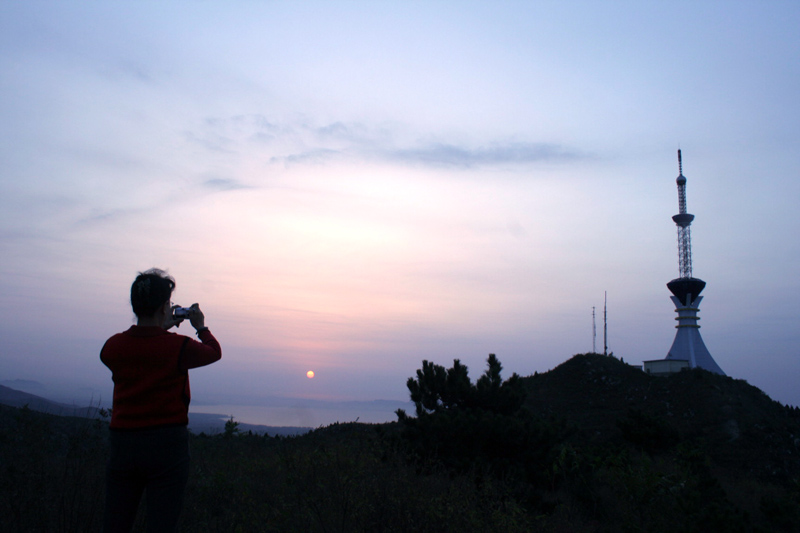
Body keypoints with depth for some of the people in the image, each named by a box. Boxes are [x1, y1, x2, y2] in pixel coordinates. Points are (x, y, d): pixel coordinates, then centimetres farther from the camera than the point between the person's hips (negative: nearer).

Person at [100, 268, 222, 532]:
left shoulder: (112, 347, -2)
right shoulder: (179, 347, -13)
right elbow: (214, 352, 7)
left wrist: (159, 329, 25)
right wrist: (201, 327, 23)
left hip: (122, 444, 4)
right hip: (167, 444, -4)